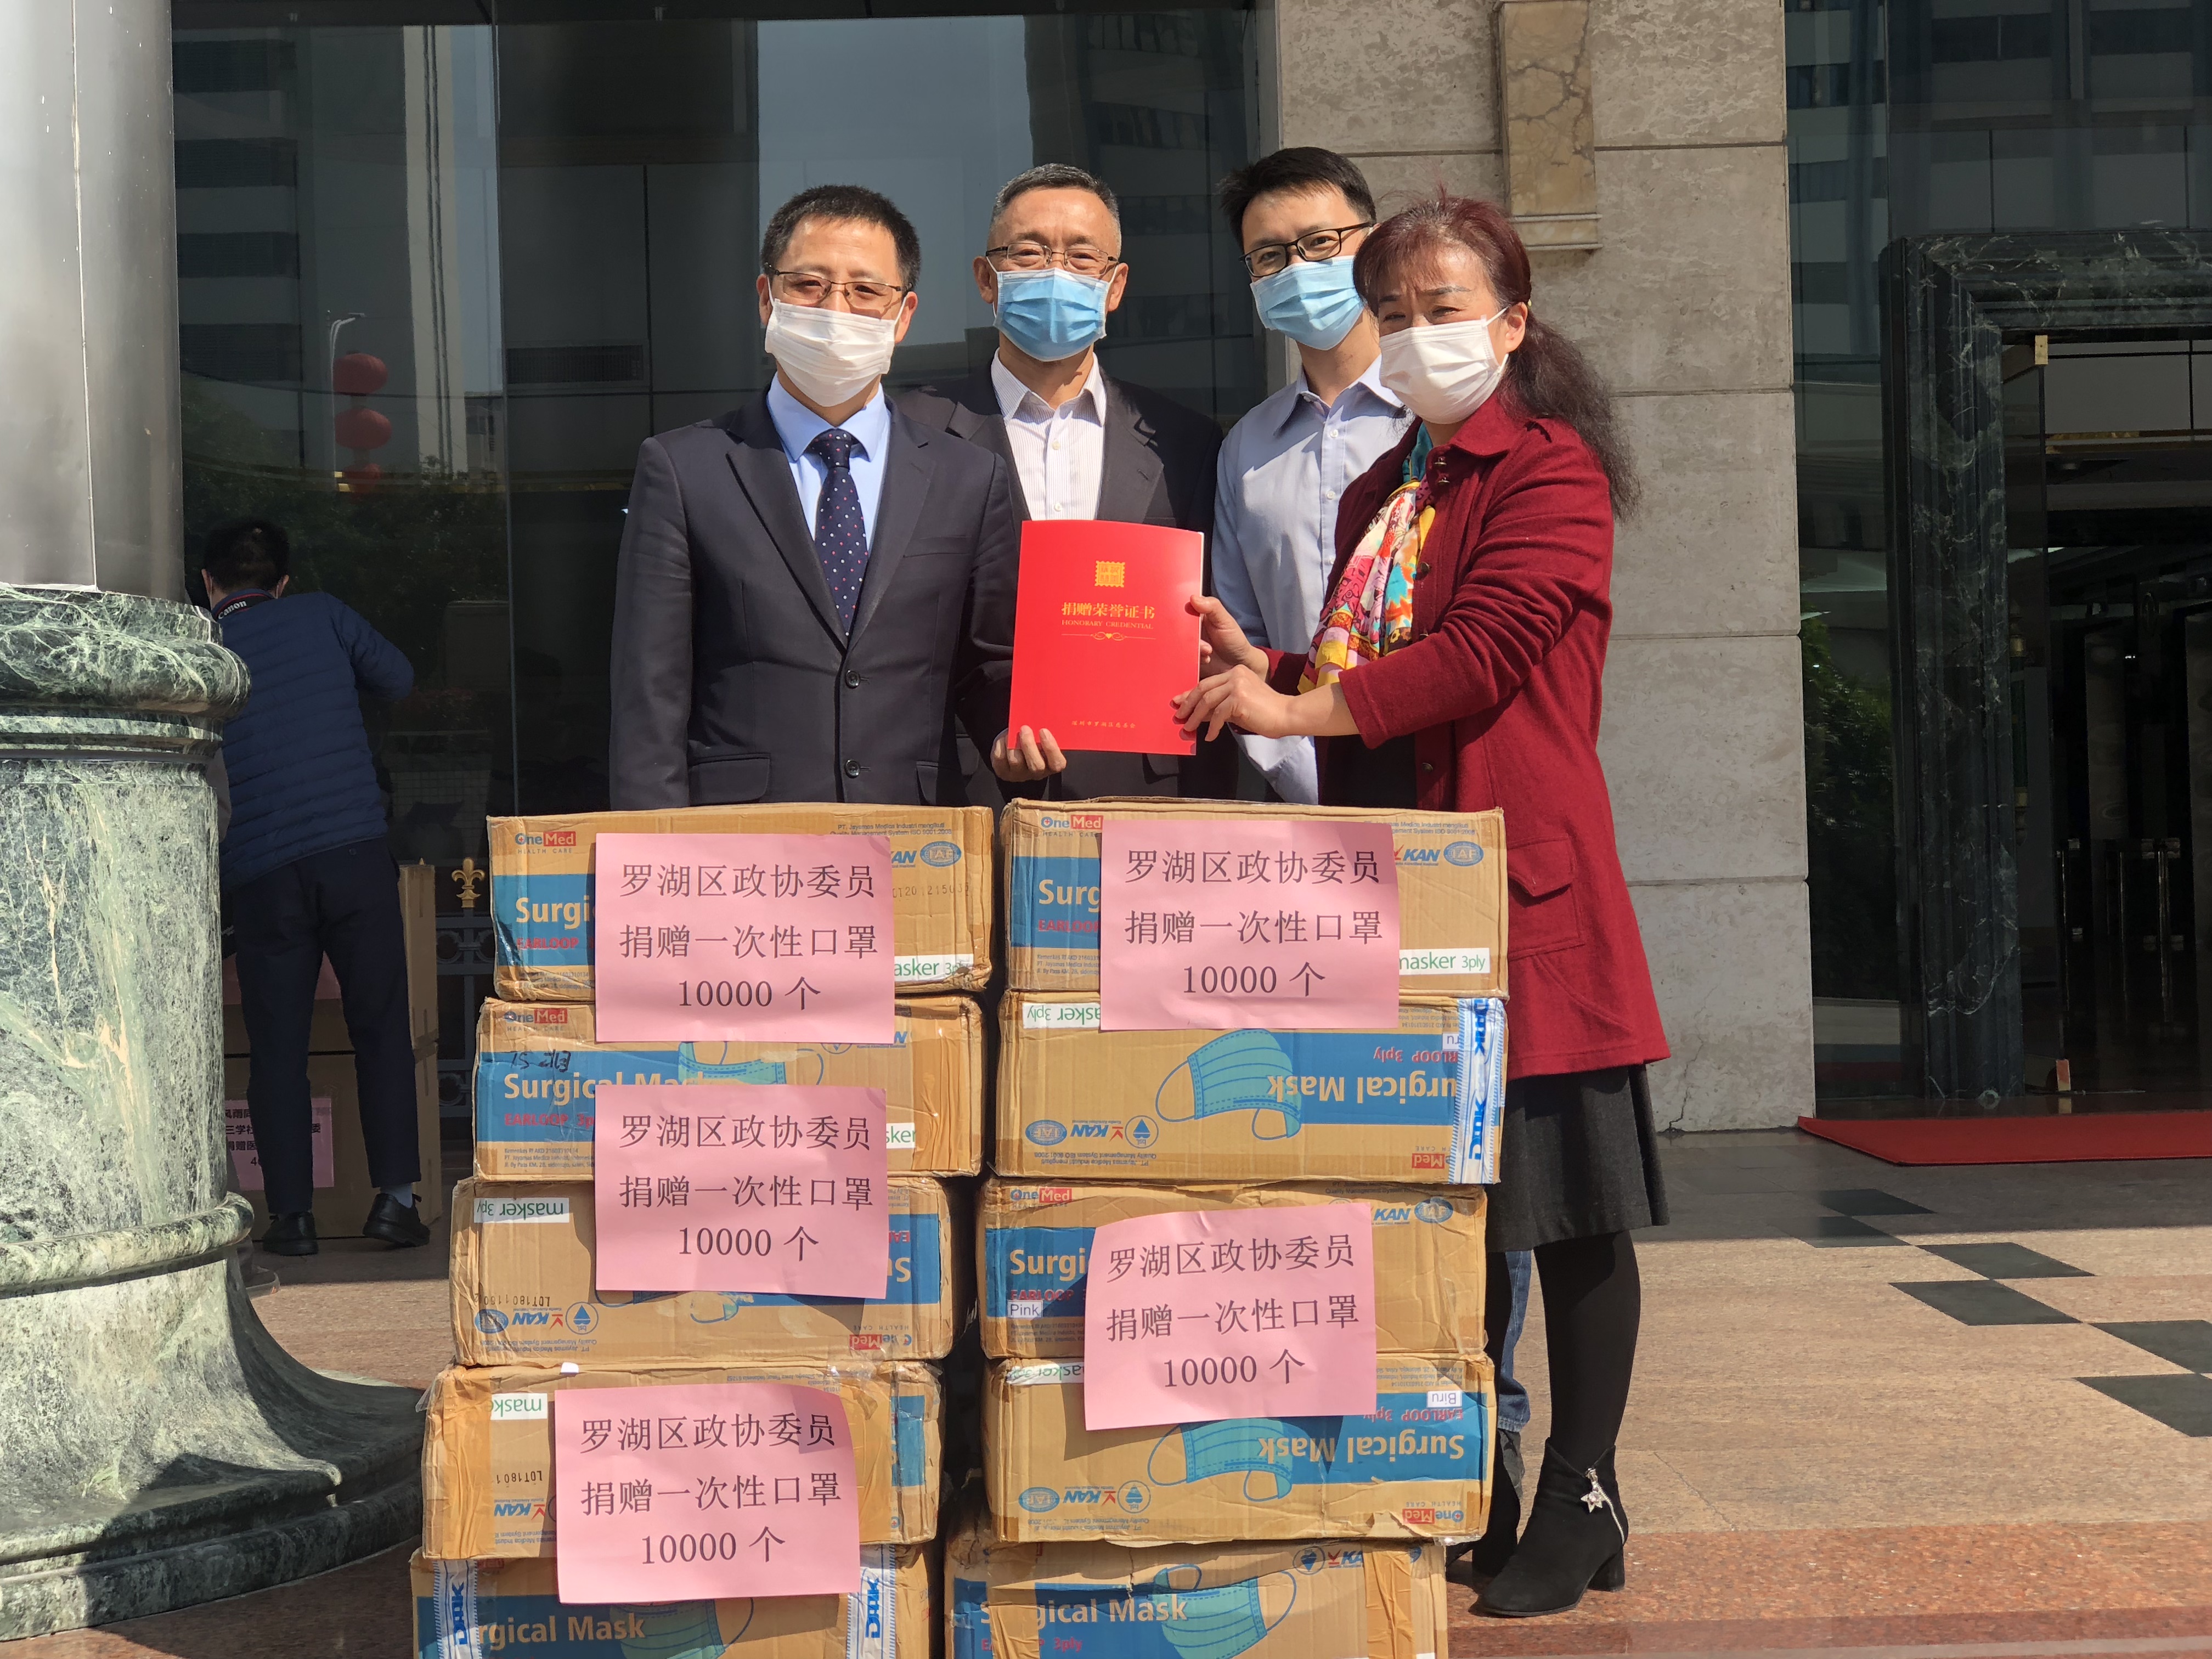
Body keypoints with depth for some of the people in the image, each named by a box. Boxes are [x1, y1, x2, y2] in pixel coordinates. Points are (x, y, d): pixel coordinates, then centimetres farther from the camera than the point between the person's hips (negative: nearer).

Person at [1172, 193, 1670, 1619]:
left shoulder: (1552, 470, -6)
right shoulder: (1379, 496, 19)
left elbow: (1482, 653, -18)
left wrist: (1295, 711, -17)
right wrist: (1262, 667, 6)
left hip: (1523, 882, -7)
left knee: (1569, 1206, 1)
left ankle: (1581, 1504, 14)